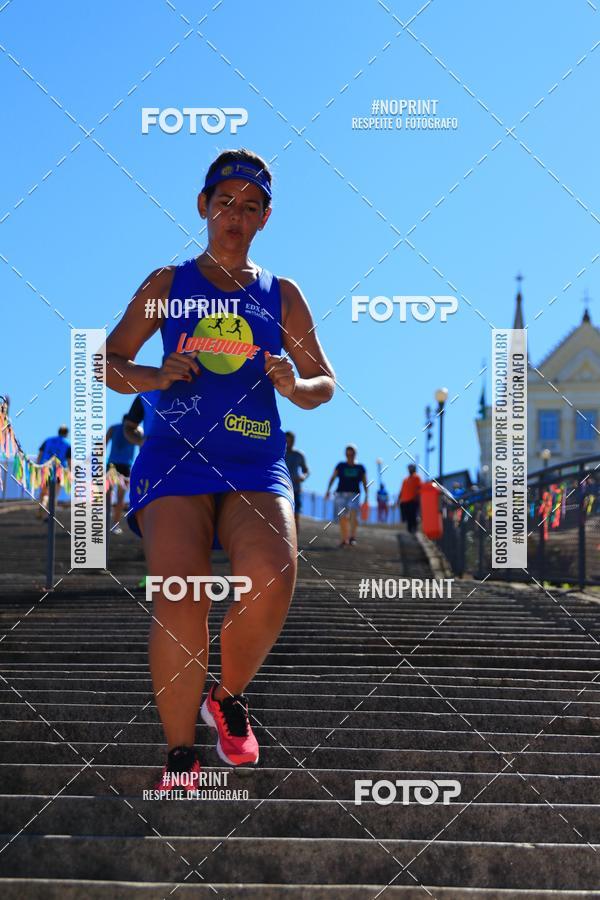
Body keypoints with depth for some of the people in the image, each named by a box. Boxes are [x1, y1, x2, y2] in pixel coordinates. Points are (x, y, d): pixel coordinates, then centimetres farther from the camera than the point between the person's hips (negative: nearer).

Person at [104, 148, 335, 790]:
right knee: (180, 592, -24)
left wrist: (295, 385, -7)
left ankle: (228, 698, 1)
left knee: (271, 577, -28)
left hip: (256, 464, 1)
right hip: (175, 455, -1)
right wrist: (155, 377, -6)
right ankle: (179, 756, -10)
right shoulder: (167, 284, 13)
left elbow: (325, 384, 17)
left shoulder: (282, 296, 15)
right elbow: (108, 362, 14)